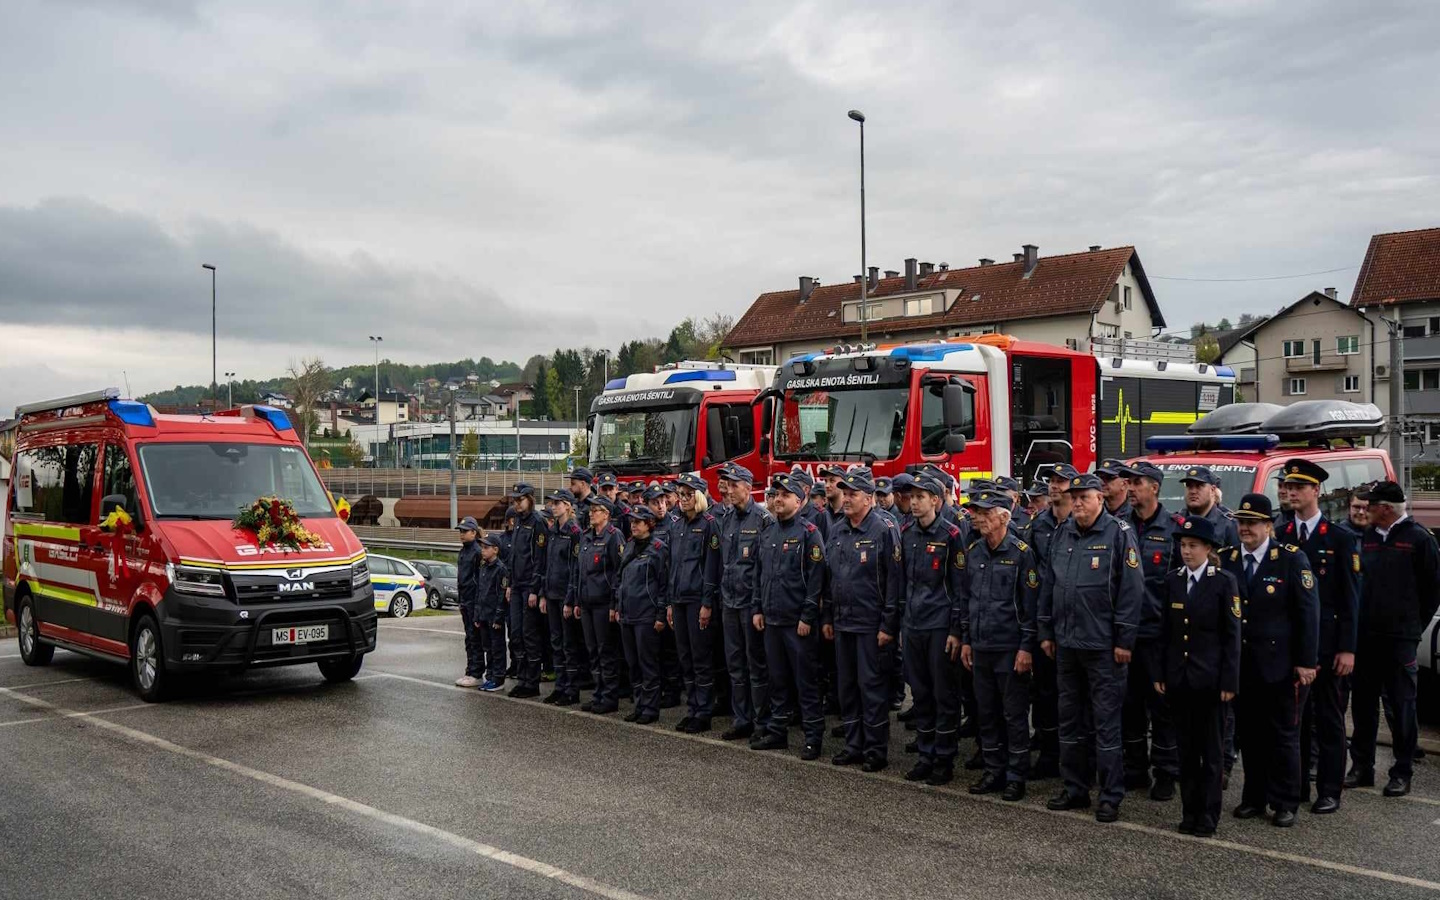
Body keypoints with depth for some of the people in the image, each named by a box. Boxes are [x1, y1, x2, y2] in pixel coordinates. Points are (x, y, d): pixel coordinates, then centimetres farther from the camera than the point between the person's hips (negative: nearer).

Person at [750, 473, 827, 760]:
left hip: (798, 621, -7)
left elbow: (815, 578, -13)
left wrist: (808, 616, -16)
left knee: (805, 681, -1)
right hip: (771, 619, 7)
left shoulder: (808, 532, -8)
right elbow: (759, 574, 19)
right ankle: (777, 731, 23)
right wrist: (757, 608, 12)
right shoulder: (768, 534, 13)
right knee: (778, 679, 14)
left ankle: (814, 737, 6)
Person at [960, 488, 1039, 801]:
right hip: (981, 646, 6)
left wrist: (1027, 647, -13)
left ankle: (1016, 777, 12)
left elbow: (1031, 603, -10)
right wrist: (965, 639, 13)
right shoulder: (973, 551, 8)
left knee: (1014, 715, 2)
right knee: (986, 713, 12)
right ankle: (994, 771, 23)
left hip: (1011, 648, -6)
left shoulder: (1021, 553, -10)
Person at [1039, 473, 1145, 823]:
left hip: (1103, 646, -6)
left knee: (1106, 722, 0)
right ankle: (1074, 788, 24)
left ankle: (1111, 797, 9)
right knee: (1069, 720, 13)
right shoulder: (1061, 535, 9)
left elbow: (1131, 591, -11)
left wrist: (1124, 641, -13)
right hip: (1066, 644, 6)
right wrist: (1046, 632, 12)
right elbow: (1048, 585, 14)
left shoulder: (1119, 534, -8)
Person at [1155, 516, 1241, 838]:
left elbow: (1231, 635, -6)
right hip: (1178, 676, 4)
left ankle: (1208, 817, 12)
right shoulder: (1173, 580, 6)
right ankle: (1189, 812, 19)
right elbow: (1165, 631, 9)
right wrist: (1160, 674, 6)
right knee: (1186, 748, 10)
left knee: (1210, 750, 5)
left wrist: (1229, 681, -9)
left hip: (1209, 677, -4)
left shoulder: (1224, 582, -5)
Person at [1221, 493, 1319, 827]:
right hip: (1241, 665, 4)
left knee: (1283, 735, 5)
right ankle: (1254, 798, 22)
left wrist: (1306, 661, -11)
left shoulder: (1291, 558, -6)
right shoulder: (1227, 560, 4)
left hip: (1281, 665, -3)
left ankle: (1285, 803, 16)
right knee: (1248, 734, 10)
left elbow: (1308, 611, -7)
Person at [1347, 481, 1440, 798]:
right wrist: (1359, 622, 10)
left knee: (1400, 706, 0)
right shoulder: (1368, 537, 11)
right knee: (1363, 702, 10)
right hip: (1365, 636, 6)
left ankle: (1402, 772, 9)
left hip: (1399, 639, -6)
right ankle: (1362, 767, 19)